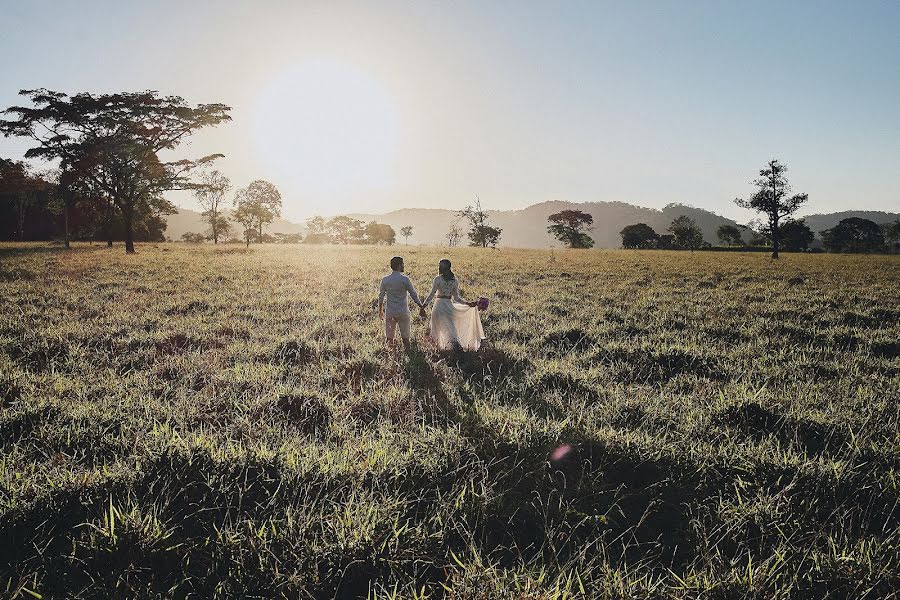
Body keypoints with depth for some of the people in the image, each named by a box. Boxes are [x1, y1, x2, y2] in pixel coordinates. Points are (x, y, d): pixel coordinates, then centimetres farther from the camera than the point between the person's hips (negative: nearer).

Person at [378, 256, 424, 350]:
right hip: (403, 312, -2)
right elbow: (414, 295, -6)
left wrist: (380, 310, 20)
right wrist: (421, 306, 7)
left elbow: (381, 296, 6)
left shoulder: (385, 280, -1)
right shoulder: (405, 279, -10)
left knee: (389, 337, 11)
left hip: (390, 312, 3)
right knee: (405, 337, 8)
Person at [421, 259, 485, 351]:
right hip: (450, 305, 5)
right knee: (451, 327, 15)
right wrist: (468, 304, 11)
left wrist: (423, 305, -8)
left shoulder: (438, 279, -10)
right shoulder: (454, 280, 4)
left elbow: (432, 294, -12)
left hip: (440, 305, -4)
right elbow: (456, 298, 2)